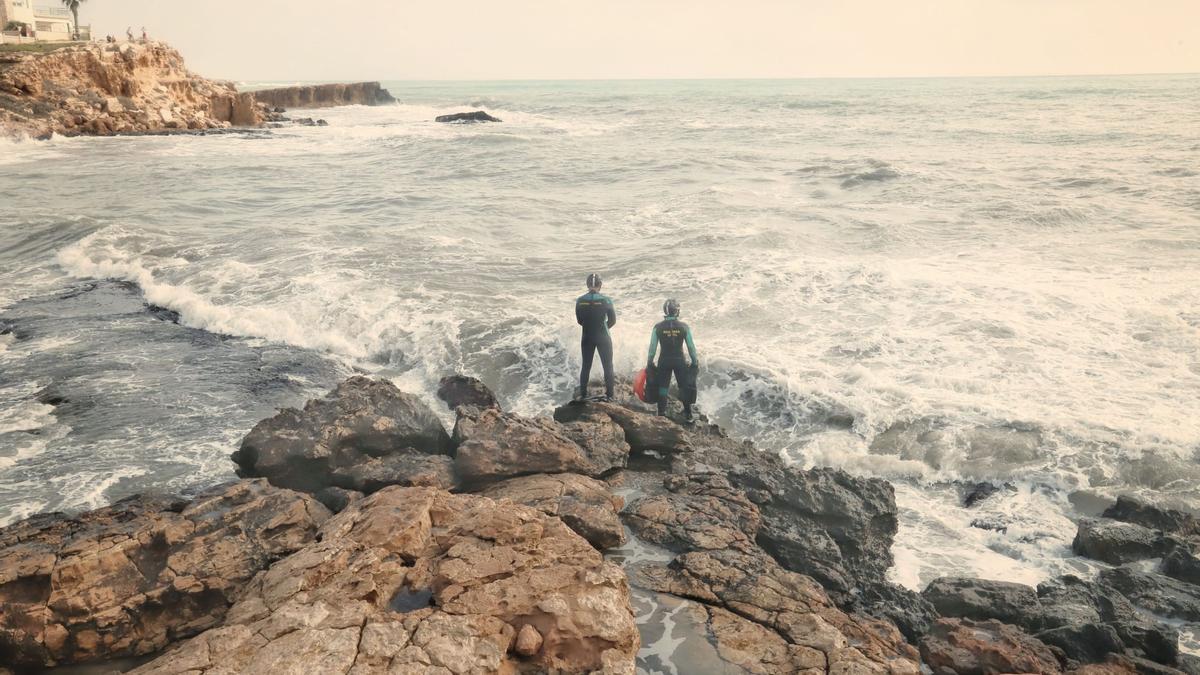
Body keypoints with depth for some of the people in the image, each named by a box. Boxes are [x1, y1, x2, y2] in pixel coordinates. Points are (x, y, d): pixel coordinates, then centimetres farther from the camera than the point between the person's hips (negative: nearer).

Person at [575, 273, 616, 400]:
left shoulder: (580, 301, -8)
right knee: (608, 366, 10)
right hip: (603, 338, -2)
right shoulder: (606, 300, -15)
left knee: (586, 366, 15)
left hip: (587, 338, 2)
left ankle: (582, 394, 17)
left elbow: (579, 321, 2)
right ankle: (609, 395, 10)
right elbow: (612, 321, -5)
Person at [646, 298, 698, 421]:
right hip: (680, 360, 0)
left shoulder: (658, 327, -7)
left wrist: (649, 363, 6)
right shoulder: (684, 327, -7)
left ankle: (661, 413, 10)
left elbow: (652, 347, -3)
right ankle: (688, 414, 15)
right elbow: (691, 346, -3)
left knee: (662, 386, 11)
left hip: (664, 361, 0)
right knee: (684, 387, 10)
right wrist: (694, 361, 8)